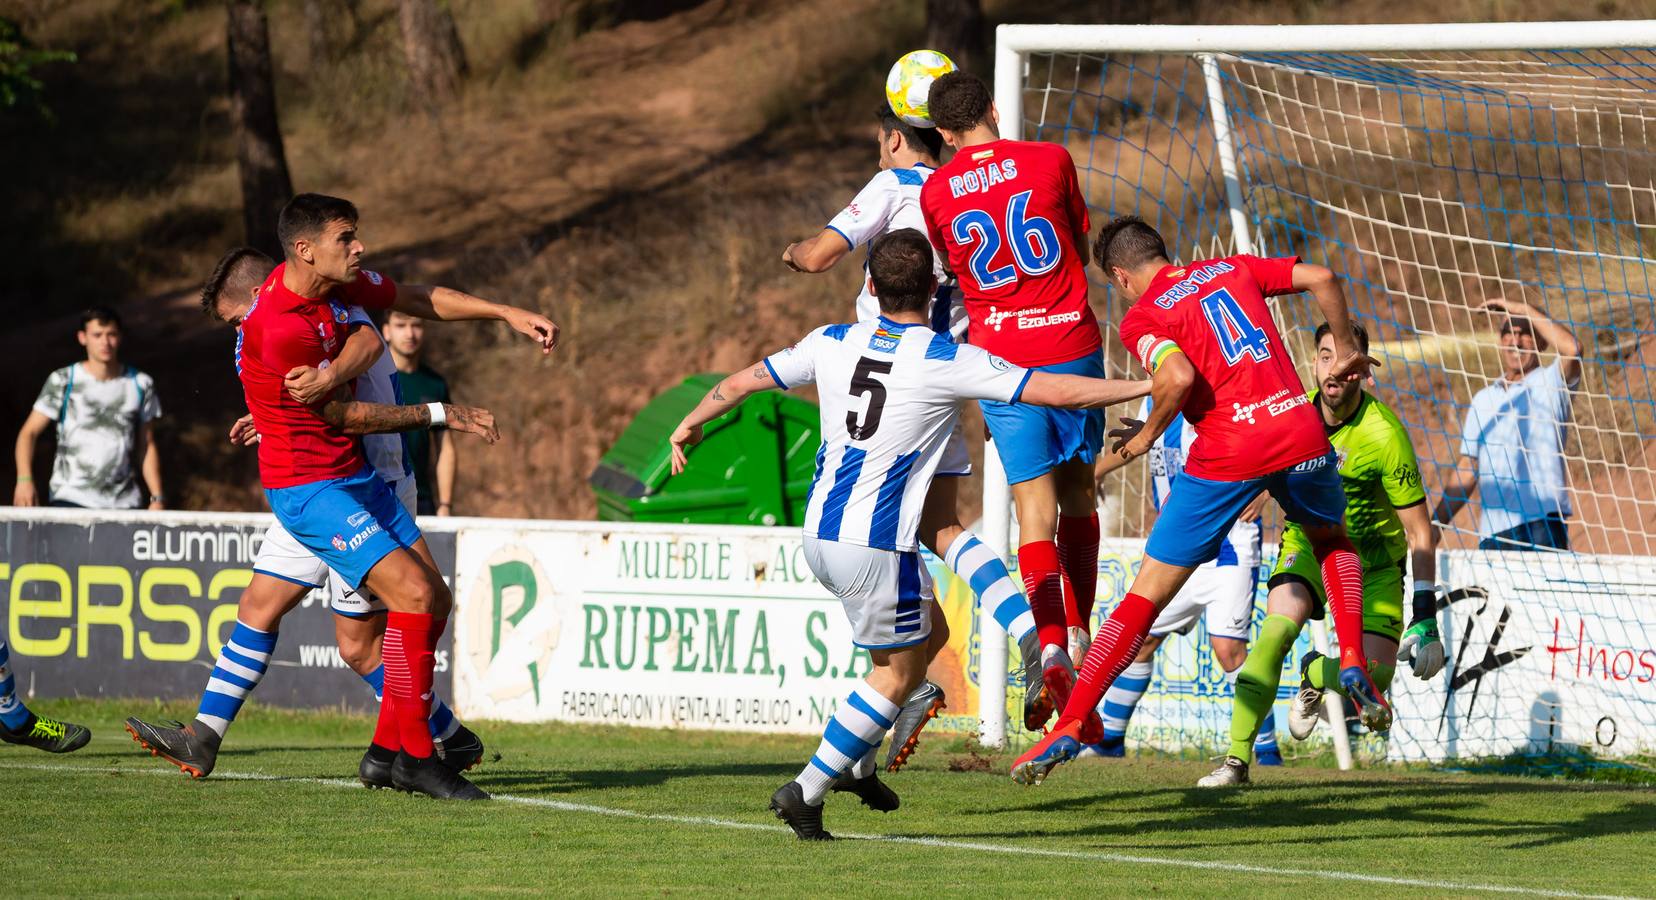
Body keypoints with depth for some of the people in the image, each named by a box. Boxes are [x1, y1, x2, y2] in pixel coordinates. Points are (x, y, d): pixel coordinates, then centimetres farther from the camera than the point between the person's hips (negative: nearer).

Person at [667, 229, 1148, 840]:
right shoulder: (947, 361, -11)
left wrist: (692, 423, 33)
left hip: (819, 536, 7)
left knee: (927, 633, 25)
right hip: (876, 546, -7)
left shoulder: (834, 343, 5)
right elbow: (1056, 391, -11)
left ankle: (858, 765, 28)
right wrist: (1148, 386, -1)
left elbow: (742, 383, 14)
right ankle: (806, 791, 4)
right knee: (899, 673, 9)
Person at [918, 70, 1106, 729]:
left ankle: (1052, 651, -18)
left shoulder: (934, 192, 1)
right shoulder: (1051, 160, -1)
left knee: (1035, 505, -2)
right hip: (1072, 344, 0)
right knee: (1078, 491, 16)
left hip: (999, 354, 0)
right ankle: (1079, 636, 18)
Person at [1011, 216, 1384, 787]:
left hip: (1226, 457, -4)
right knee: (1333, 540, 35)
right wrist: (1346, 350, 22)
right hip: (1299, 434, 4)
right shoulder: (1232, 269, 16)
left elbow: (1179, 376, -17)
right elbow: (1321, 279, 10)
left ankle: (1070, 725, 1)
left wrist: (1147, 435, -2)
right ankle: (1352, 661, 17)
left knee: (1146, 595, 3)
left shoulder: (1141, 318, 1)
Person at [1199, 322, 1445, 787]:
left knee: (1375, 675, -14)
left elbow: (1420, 531, -20)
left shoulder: (1383, 435, -26)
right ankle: (1236, 758, -23)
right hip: (1307, 544, 2)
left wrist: (1425, 617, -23)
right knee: (1278, 628, -26)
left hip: (1373, 562, -2)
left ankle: (1316, 676, 22)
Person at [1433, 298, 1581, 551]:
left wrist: (1525, 309, -8)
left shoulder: (1550, 383, 6)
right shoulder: (1483, 399, 21)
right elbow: (1467, 471, 22)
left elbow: (1572, 350, -17)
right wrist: (1436, 523, 14)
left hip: (1541, 524, -5)